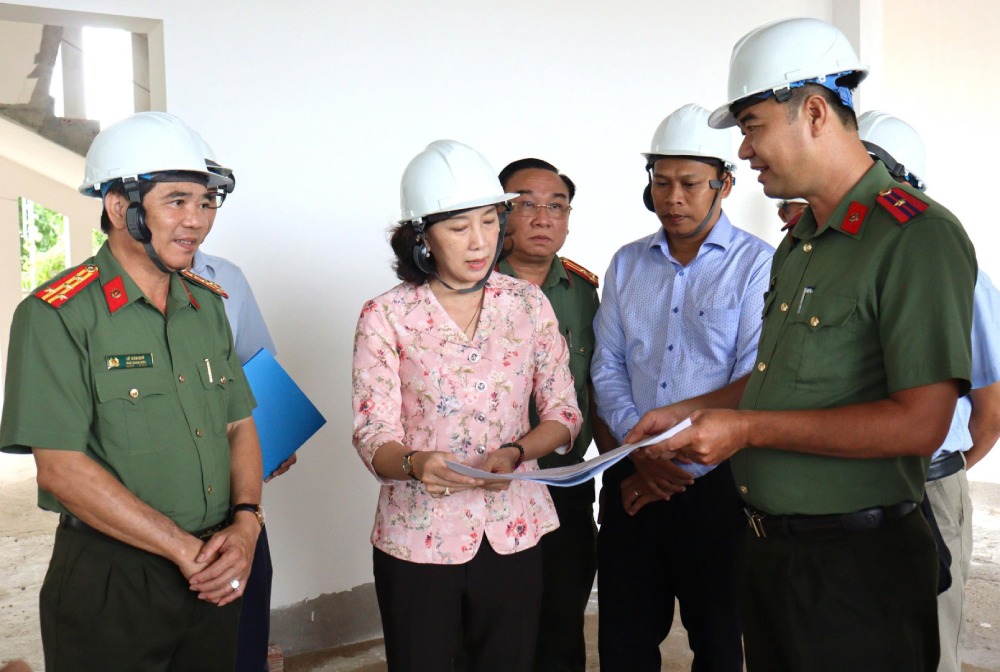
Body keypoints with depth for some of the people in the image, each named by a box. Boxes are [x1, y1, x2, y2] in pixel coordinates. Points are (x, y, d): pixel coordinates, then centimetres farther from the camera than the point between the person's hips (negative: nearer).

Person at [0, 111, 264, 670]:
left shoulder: (207, 304, 8)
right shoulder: (57, 314, -12)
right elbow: (61, 468, -16)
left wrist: (246, 521, -7)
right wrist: (187, 549, -15)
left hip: (216, 577, 6)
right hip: (109, 584, -5)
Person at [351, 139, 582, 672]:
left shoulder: (528, 304, 0)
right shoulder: (385, 317, -7)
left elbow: (562, 414, 3)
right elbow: (373, 437, -9)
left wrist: (514, 454, -17)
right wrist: (414, 464, -31)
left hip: (513, 532, 2)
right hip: (418, 537, -2)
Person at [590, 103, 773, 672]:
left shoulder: (757, 264, -6)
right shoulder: (627, 264, 9)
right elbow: (607, 369, 7)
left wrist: (683, 465, -10)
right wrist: (641, 449, -8)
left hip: (716, 479, -4)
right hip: (632, 476, 4)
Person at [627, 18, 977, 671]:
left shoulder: (916, 236, -17)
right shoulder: (799, 243, 12)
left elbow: (918, 423, -24)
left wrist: (748, 429, -21)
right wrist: (691, 412, 9)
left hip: (856, 566, -8)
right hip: (768, 545, 8)